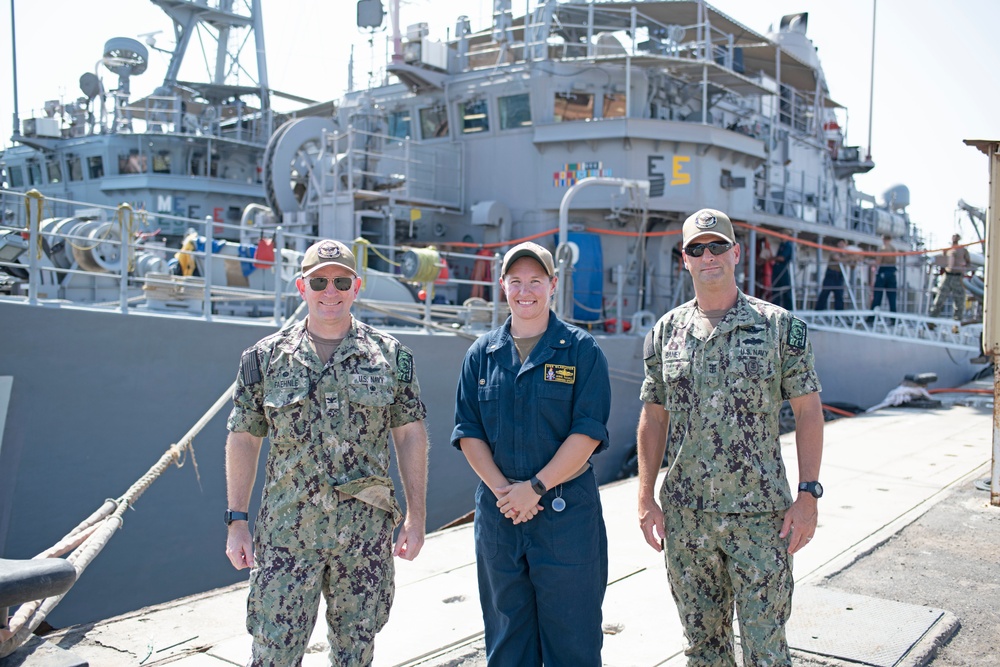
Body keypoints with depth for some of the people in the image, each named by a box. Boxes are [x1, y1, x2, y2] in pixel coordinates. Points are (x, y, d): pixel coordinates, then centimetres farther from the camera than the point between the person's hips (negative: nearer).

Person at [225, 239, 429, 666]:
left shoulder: (390, 355, 3)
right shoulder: (265, 357, 2)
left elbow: (410, 436, 4)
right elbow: (243, 440, 5)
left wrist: (416, 517, 0)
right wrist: (237, 521, 1)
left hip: (367, 530, 1)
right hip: (286, 530, 0)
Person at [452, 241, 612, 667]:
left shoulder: (581, 350, -2)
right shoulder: (482, 354, 7)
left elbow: (588, 431, -10)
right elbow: (468, 431, 4)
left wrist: (536, 487, -14)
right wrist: (502, 489, -9)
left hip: (567, 511, -3)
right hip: (498, 512, 3)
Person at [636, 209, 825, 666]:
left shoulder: (779, 326, -2)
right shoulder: (665, 332, 5)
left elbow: (808, 410, -1)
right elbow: (653, 417, 8)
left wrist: (808, 495, -8)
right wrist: (646, 497, 4)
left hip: (760, 513, -2)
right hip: (684, 515, 3)